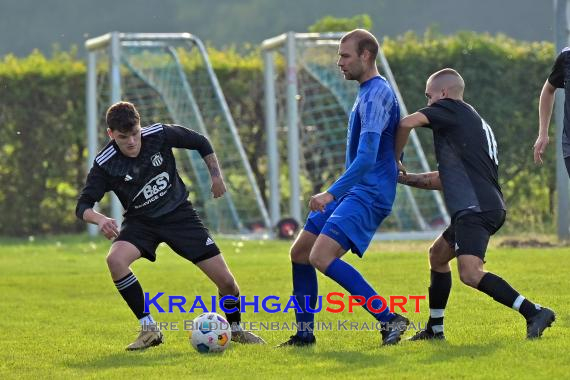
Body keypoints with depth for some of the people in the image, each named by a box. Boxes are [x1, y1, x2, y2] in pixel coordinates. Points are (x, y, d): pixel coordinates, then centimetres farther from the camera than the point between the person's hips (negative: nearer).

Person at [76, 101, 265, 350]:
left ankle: (236, 329, 26)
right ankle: (149, 329, -20)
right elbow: (83, 205, -19)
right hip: (140, 221, 0)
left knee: (225, 280, -6)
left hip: (178, 213, 0)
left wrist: (216, 176, 1)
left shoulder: (159, 135, -17)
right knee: (115, 259, -32)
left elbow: (201, 143, 1)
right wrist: (99, 219, -40)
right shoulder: (105, 165, -20)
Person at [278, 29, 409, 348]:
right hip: (354, 191, 10)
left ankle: (390, 320, -22)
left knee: (321, 257, -24)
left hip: (368, 194, -10)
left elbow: (367, 158, -27)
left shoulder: (375, 96, -17)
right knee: (300, 253, 11)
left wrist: (332, 193, -33)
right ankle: (304, 334, 19)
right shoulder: (369, 92, 16)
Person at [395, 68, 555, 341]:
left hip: (476, 208, -11)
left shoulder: (450, 109, 1)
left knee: (470, 273, -23)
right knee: (438, 254, 25)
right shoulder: (475, 122, 28)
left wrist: (394, 161, 1)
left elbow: (407, 123, -15)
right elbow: (445, 179, 33)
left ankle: (535, 313, -28)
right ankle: (434, 330, 32)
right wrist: (405, 178, 28)